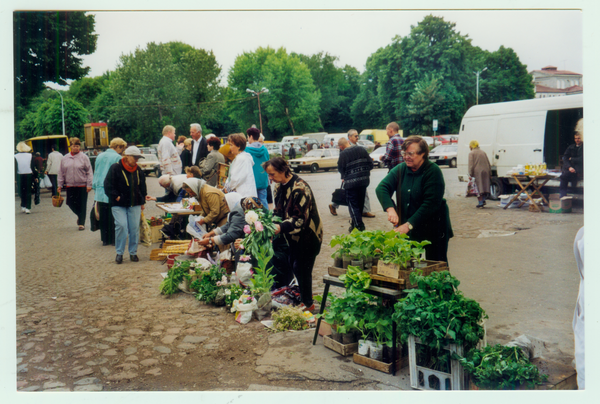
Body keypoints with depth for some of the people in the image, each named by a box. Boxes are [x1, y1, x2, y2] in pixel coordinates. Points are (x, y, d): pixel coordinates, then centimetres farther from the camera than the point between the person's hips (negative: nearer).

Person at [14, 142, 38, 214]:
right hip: (29, 175, 0)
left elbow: (15, 168, -5)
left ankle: (23, 206, 10)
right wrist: (35, 177, 6)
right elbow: (33, 167, 0)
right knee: (28, 192, 4)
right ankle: (28, 208, 1)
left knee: (21, 192, 14)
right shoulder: (30, 156, -2)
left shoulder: (15, 156, -5)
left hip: (20, 176, 0)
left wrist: (14, 178, -1)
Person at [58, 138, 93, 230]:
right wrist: (60, 184, 9)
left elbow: (89, 172, -3)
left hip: (82, 186, -3)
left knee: (82, 205, 1)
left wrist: (89, 184, -9)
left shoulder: (84, 157, -2)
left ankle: (81, 223, 12)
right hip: (69, 185, 3)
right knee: (70, 203, 4)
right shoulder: (65, 158, 8)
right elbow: (61, 172, 13)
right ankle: (80, 215, 31)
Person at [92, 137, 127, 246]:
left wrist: (95, 189, 24)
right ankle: (113, 239, 8)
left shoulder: (100, 156, 11)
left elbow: (95, 174, 17)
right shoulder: (117, 158, -9)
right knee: (113, 217, 3)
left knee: (103, 217, 10)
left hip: (100, 193, 6)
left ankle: (105, 239, 17)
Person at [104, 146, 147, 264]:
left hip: (135, 204, 4)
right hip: (118, 205, -4)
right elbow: (108, 185, -7)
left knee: (135, 227, 0)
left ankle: (133, 252, 14)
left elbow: (142, 187, 20)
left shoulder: (138, 170, 10)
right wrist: (116, 197, -14)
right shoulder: (115, 168, -6)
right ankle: (119, 253, 1)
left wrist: (142, 202, 16)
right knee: (121, 226, -14)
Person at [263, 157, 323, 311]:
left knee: (301, 267, -3)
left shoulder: (299, 188, -25)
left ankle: (307, 303, 13)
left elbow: (300, 218, -27)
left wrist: (281, 227, -38)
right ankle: (305, 293, 35)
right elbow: (278, 210, 11)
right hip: (294, 235, 9)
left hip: (308, 234, -8)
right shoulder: (279, 186, 3)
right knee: (292, 264, 13)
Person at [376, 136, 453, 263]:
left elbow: (431, 204, -21)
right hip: (408, 230, 5)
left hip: (433, 229, -4)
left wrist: (409, 224, -26)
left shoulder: (433, 171, -14)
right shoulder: (400, 169, 2)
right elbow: (381, 188, -10)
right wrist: (390, 209, -28)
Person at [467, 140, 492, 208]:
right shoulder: (483, 152, 18)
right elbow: (488, 163, 18)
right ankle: (483, 200, 8)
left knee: (478, 187, -4)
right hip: (485, 171, 6)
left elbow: (471, 165, -9)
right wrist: (490, 174, 20)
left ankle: (480, 202, -6)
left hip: (477, 172, -6)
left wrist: (470, 174, -8)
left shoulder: (471, 153, 0)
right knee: (484, 186, 15)